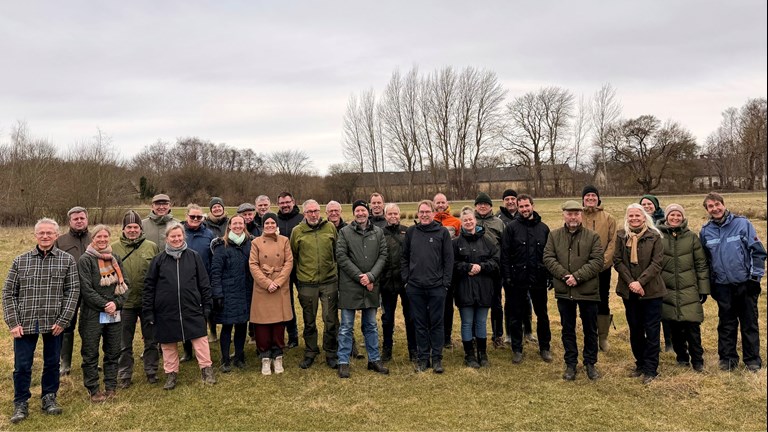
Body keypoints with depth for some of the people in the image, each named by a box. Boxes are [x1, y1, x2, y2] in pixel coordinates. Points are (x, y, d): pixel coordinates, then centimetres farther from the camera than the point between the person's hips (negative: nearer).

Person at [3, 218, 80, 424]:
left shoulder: (67, 260, 0)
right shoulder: (20, 261, 4)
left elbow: (73, 291, -2)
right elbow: (9, 293, 5)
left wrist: (63, 321, -8)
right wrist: (13, 322, -4)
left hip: (53, 323, 0)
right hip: (25, 323, 1)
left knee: (52, 363, 12)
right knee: (22, 366, 6)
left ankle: (49, 397, 29)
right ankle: (21, 403, 23)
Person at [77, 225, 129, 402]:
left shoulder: (115, 259, 10)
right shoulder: (85, 260, -5)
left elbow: (124, 284, 7)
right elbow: (86, 288, -11)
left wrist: (116, 303, -9)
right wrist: (104, 305, -14)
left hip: (114, 314, 4)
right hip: (92, 315, -4)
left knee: (113, 352, 10)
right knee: (90, 354, 4)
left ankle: (111, 387, 21)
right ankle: (93, 390, 16)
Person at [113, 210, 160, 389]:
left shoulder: (151, 247, -2)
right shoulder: (114, 248, -1)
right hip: (125, 302, 0)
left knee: (150, 339, 12)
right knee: (124, 342, 12)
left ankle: (151, 371, 27)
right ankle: (124, 375, 26)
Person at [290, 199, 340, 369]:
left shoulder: (330, 227, 1)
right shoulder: (297, 231, -1)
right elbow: (292, 256, 9)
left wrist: (336, 271, 12)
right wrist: (299, 272, 10)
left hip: (329, 281, 0)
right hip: (307, 284, 0)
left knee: (331, 321, 5)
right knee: (309, 322, 12)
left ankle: (331, 354, 21)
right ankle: (310, 353, 28)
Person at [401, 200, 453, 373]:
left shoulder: (442, 232, 0)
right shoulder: (411, 232, 6)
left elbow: (449, 259, -1)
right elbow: (404, 257, 9)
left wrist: (446, 282, -6)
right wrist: (406, 278, 1)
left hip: (436, 287, -2)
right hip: (415, 287, 2)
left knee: (436, 323, 6)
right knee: (420, 323, 9)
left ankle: (437, 358, 16)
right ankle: (422, 357, 20)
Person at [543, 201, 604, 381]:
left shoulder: (593, 236, -1)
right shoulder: (554, 235, 4)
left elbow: (597, 261, -9)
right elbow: (548, 258, -3)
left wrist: (577, 276, -18)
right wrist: (564, 275, -16)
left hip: (588, 290, -1)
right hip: (564, 291, 1)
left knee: (590, 330, 11)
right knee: (568, 329, 12)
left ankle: (590, 363, 28)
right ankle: (570, 364, 25)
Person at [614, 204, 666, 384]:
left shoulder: (654, 236, -3)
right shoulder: (621, 236, 4)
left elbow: (657, 263, -8)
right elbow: (617, 261, 0)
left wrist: (640, 282, -17)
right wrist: (630, 282, -12)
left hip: (651, 290, -3)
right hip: (629, 291, 3)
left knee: (652, 330, 1)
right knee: (634, 329, 12)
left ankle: (650, 369, 10)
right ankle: (640, 363, 27)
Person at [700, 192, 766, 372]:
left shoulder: (742, 223, -7)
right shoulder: (705, 231, 3)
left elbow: (758, 251, -5)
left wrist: (755, 277, -9)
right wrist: (709, 284, 11)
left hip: (745, 283, -2)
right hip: (722, 286, 3)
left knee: (749, 323, 7)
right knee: (726, 324, 11)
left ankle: (752, 359, 20)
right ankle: (728, 358, 22)